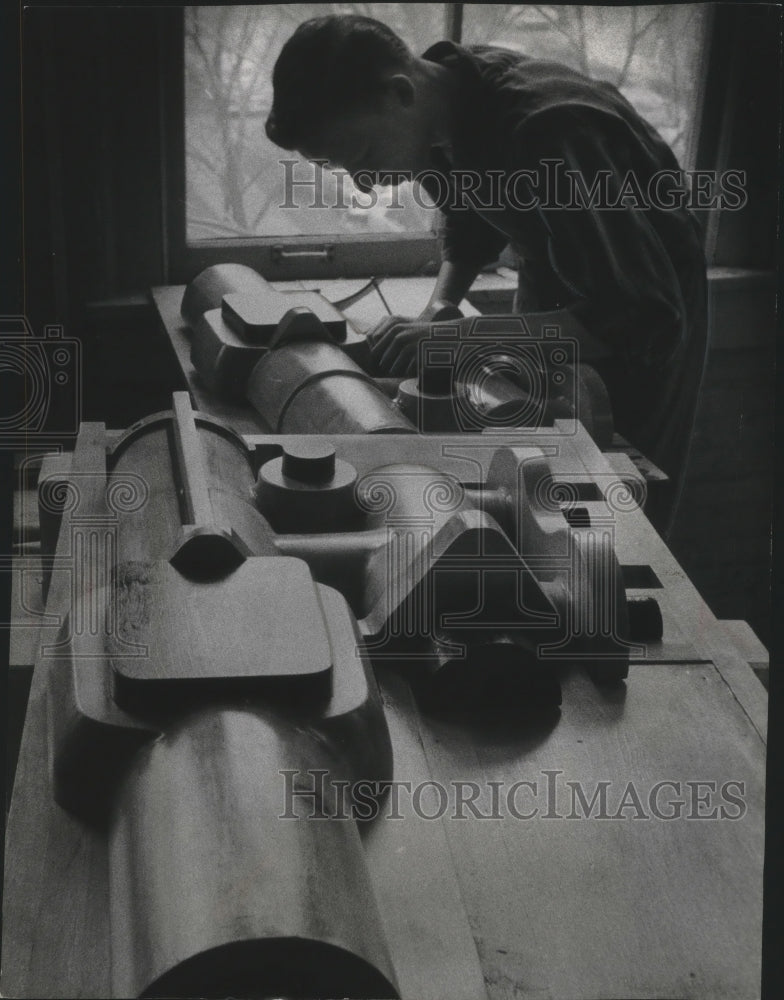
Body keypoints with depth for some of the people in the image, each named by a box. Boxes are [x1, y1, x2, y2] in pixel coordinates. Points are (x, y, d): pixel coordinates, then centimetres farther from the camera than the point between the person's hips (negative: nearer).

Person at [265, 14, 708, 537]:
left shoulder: (546, 132, -37)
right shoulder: (444, 96, -13)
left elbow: (646, 316, -37)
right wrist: (435, 313, -13)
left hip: (644, 303, -7)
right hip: (554, 282, 7)